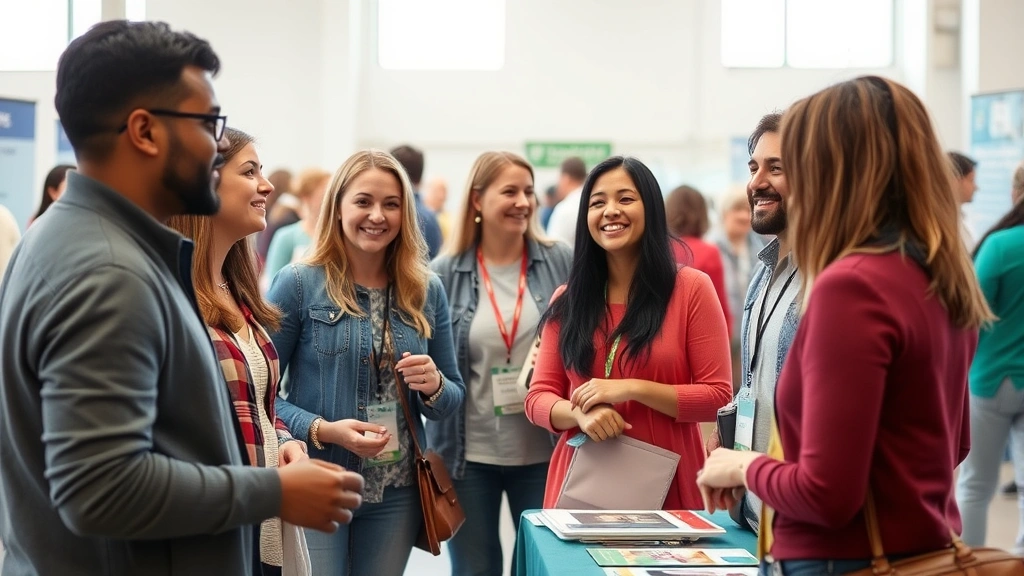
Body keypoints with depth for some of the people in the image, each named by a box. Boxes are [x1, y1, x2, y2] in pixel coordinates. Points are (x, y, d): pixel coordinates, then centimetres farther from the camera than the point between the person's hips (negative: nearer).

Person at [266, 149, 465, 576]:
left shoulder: (428, 291, 5)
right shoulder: (298, 284, -7)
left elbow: (454, 398, 10)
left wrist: (434, 386, -11)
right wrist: (321, 430, -21)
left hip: (397, 492, 4)